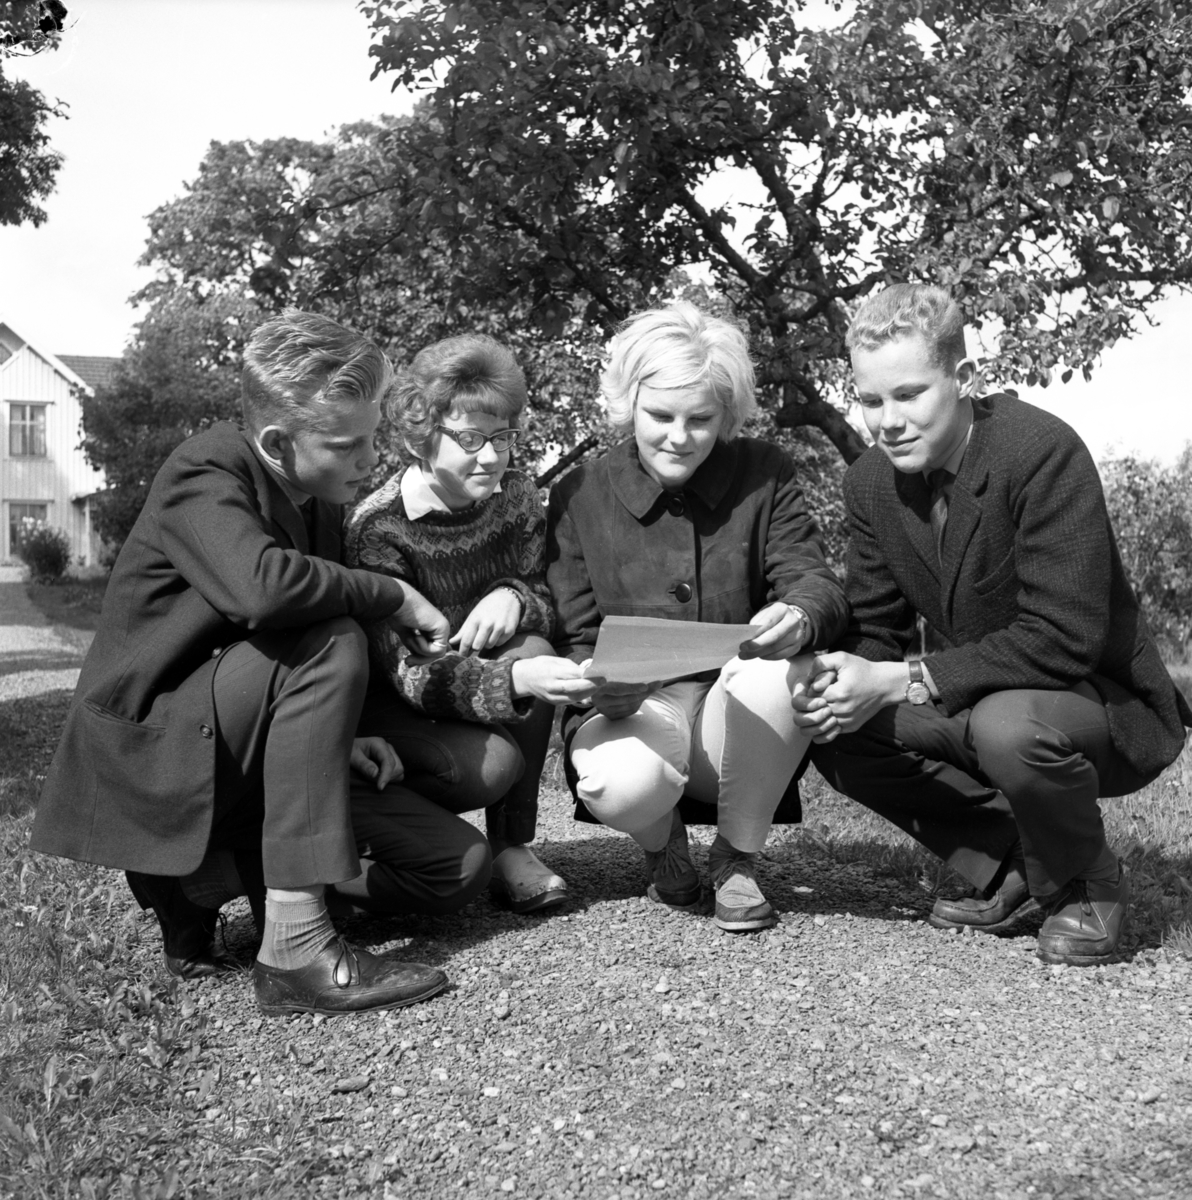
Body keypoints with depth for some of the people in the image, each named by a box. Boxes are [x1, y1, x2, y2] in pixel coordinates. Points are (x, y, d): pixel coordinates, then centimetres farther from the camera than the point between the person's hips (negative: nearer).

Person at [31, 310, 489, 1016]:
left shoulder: (320, 502, 6)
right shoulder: (205, 473, -17)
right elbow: (261, 586, -38)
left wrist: (337, 738, -2)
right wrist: (396, 597, -24)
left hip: (237, 768, 8)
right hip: (143, 757, -8)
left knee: (462, 864, -2)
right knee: (328, 643, -32)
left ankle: (202, 880, 6)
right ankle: (295, 948, -31)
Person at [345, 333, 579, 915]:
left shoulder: (515, 497, -6)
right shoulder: (378, 528, -23)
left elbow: (549, 596, 2)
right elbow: (412, 674, -30)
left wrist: (514, 596, -24)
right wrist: (518, 679, -48)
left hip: (474, 675, 5)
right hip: (390, 709, -5)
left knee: (530, 647, -26)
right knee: (490, 765, -32)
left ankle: (513, 848, -12)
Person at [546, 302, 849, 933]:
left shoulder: (764, 474, 0)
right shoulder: (579, 495, -2)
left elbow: (816, 582, -9)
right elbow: (573, 638, -4)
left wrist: (801, 615, -35)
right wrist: (600, 680, -28)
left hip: (741, 713, 2)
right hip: (632, 712, -1)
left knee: (780, 671, -34)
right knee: (624, 783, -36)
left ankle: (736, 857, -5)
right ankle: (661, 844, 8)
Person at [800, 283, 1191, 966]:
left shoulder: (1043, 451, -26)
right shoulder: (871, 481, -4)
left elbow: (1064, 638, -31)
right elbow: (876, 629, 2)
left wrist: (903, 681, -32)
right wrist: (844, 680, -22)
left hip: (1112, 706, -7)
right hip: (984, 701, 7)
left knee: (1008, 725, -37)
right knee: (835, 730, -9)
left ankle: (1089, 884, -3)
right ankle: (1009, 867, 6)